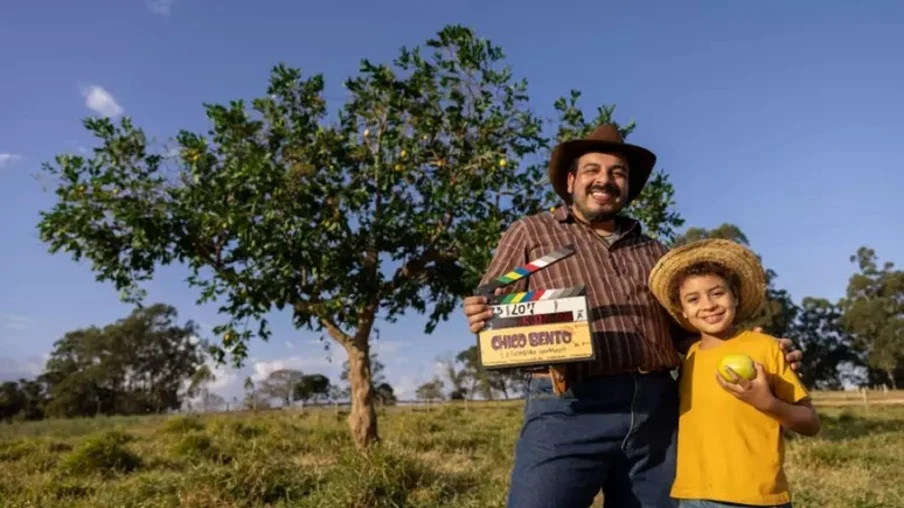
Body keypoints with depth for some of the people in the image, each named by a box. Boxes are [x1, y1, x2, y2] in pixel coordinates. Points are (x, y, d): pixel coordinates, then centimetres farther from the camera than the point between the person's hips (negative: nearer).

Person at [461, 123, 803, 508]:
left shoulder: (654, 252, 22)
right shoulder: (530, 233, 11)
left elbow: (683, 330, 22)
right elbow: (490, 313, 6)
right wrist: (481, 320, -18)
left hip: (657, 412, 5)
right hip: (568, 412, -4)